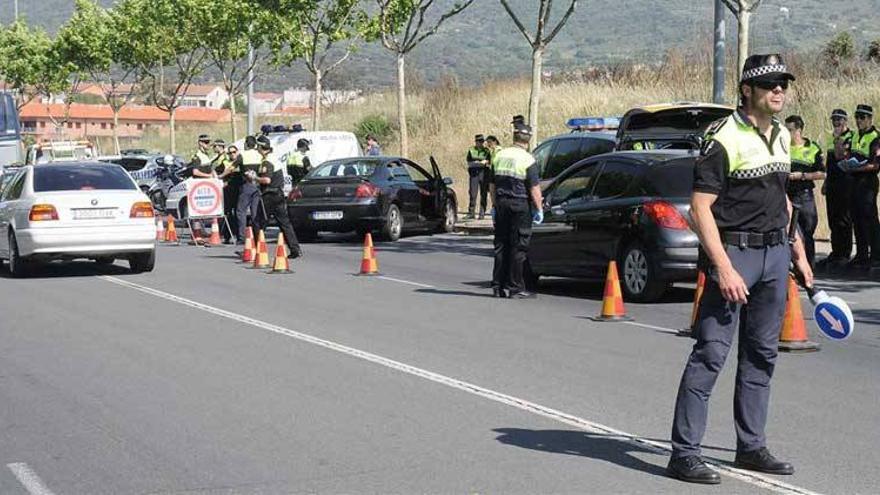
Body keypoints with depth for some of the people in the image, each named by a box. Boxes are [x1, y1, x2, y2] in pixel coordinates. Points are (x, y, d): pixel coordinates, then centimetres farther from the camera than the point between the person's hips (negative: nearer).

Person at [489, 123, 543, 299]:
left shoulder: (500, 156, 9)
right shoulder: (528, 160, -10)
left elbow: (492, 184, 14)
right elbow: (534, 188, -13)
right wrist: (539, 209, -5)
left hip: (502, 204, 6)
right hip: (520, 205, -5)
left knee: (501, 245, 10)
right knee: (518, 248, -1)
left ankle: (498, 286, 12)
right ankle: (515, 288, -1)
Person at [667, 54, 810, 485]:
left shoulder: (781, 136, 13)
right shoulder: (724, 139, -13)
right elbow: (700, 208, -16)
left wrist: (797, 252, 20)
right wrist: (724, 268, -21)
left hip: (775, 253, 8)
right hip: (733, 251, -8)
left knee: (761, 354, 12)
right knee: (710, 353, -9)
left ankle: (751, 447, 22)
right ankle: (683, 453, -5)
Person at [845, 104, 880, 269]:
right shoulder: (855, 136, 15)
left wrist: (858, 168, -20)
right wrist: (847, 163, 6)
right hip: (854, 181, 9)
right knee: (857, 218, 11)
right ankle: (861, 255, 19)